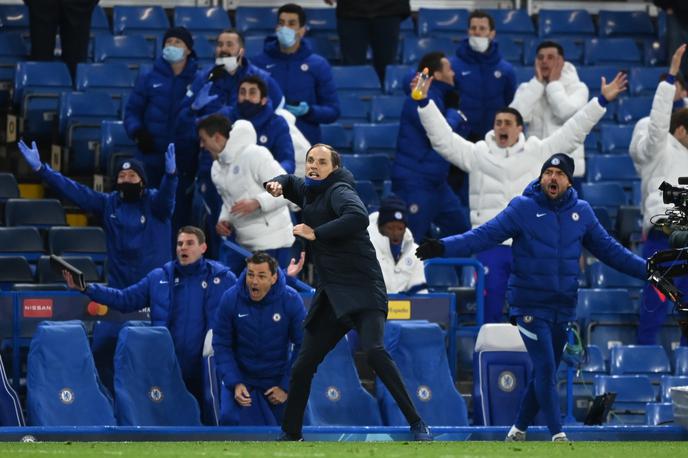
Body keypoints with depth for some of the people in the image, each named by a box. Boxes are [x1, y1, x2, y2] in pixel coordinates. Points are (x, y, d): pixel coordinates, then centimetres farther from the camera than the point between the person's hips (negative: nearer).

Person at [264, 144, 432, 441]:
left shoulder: (338, 191, -10)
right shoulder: (308, 192, 13)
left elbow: (359, 217, -30)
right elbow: (290, 181, 36)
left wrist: (315, 233, -22)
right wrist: (276, 184, 11)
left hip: (361, 289, -8)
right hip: (330, 295, 8)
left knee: (373, 350, -27)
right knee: (302, 366, 8)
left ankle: (417, 424, -25)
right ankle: (290, 434, 23)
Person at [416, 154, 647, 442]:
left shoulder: (581, 212, 5)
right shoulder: (522, 208, -7)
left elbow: (609, 249, 12)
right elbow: (484, 235, -13)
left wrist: (647, 269, 9)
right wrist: (444, 248, -26)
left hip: (563, 307, 4)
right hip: (530, 306, -4)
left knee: (545, 373, 10)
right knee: (545, 370, -12)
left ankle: (520, 428, 25)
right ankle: (558, 435, -8)